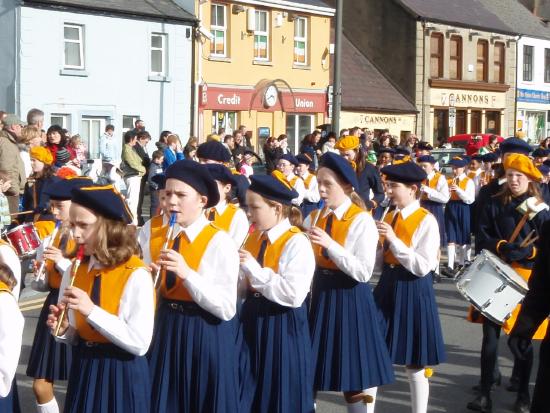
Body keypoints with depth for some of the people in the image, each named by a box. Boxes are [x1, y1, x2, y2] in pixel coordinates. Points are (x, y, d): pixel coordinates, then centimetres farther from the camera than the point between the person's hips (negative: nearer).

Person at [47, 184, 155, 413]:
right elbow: (76, 337, 10)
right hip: (83, 370, 5)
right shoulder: (74, 271, 2)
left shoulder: (136, 275, -16)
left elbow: (140, 343, -22)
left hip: (122, 373, -5)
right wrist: (64, 330, -12)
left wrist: (92, 311, -26)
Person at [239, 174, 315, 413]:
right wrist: (238, 270, -8)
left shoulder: (297, 243, -16)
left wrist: (254, 268, -24)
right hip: (253, 318, 7)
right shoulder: (254, 237, 8)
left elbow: (294, 295, -27)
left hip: (281, 325, -7)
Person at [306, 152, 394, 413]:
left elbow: (364, 272, -22)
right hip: (321, 295, 6)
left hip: (350, 299, -5)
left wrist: (330, 244, -27)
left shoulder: (362, 221, -13)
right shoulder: (314, 218, 5)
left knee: (356, 377, 4)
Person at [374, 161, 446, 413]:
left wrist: (394, 239, -23)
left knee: (414, 364, 3)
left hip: (413, 291, -7)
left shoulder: (426, 221, -13)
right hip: (387, 286, 7)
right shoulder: (389, 217, 7)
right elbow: (383, 259, 10)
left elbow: (423, 267, -20)